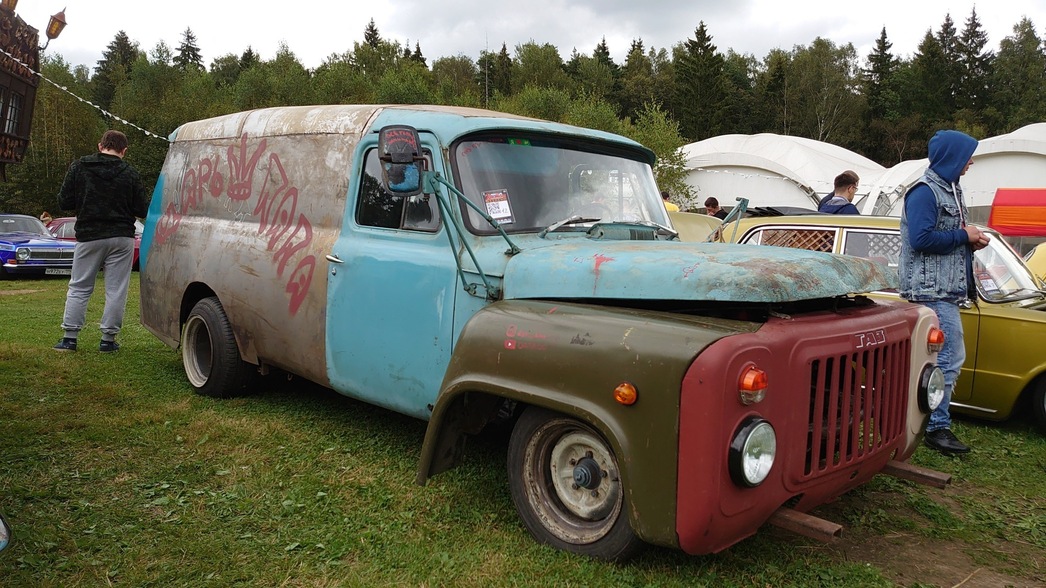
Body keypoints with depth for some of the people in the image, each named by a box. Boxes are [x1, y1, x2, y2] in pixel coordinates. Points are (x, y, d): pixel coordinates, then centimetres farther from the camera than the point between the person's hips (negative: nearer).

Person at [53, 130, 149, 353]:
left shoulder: (79, 167, 0)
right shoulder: (130, 174, -2)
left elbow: (64, 202, 0)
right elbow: (142, 209, -2)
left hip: (88, 236, 1)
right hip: (121, 237, -1)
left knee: (79, 287, 10)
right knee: (116, 289, 4)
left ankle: (69, 338, 10)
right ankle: (108, 338, 6)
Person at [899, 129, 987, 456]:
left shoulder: (950, 189, 18)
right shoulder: (925, 192, -13)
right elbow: (921, 239, -23)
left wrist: (971, 240, 4)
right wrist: (964, 237, -13)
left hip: (945, 289, 10)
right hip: (931, 289, -10)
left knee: (930, 358, 14)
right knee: (950, 359, -9)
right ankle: (938, 427, -2)